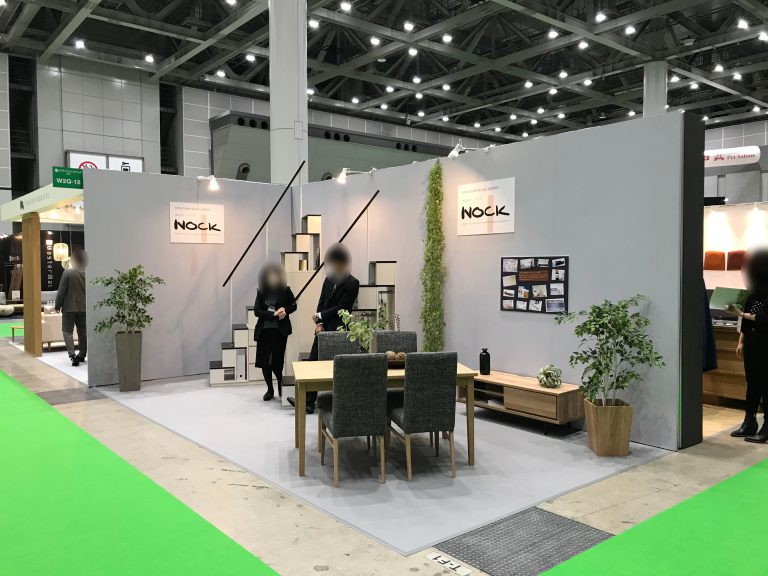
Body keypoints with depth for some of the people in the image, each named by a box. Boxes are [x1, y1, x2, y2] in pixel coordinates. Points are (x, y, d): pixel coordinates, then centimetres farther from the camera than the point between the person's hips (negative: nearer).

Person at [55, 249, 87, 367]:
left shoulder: (68, 272, -9)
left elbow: (61, 290, -9)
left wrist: (57, 305, -1)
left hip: (69, 307, -4)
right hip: (84, 307, 4)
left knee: (67, 331, 2)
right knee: (83, 331, 13)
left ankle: (72, 354, -13)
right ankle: (82, 355, 20)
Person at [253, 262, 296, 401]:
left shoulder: (285, 290, -1)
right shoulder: (261, 292, 3)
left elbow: (293, 306, 10)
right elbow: (256, 311, -2)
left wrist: (285, 310, -10)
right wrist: (273, 314, -14)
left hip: (280, 331, -2)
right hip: (264, 330, 3)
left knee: (277, 362, -6)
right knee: (264, 362, 3)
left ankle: (282, 389, 15)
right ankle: (270, 389, 21)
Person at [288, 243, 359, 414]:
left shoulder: (352, 283, -9)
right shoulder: (329, 280, 12)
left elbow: (341, 307, -13)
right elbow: (321, 302, 12)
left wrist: (320, 316, -8)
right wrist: (319, 324, -2)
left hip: (337, 330, -7)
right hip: (324, 328, 7)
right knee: (312, 362, 3)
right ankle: (308, 401, 6)